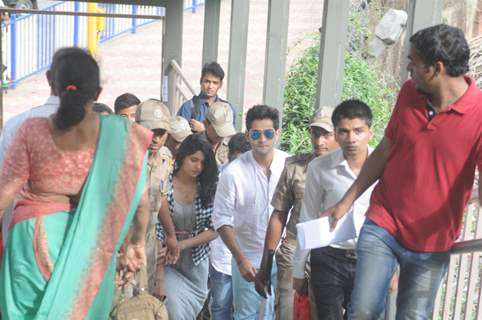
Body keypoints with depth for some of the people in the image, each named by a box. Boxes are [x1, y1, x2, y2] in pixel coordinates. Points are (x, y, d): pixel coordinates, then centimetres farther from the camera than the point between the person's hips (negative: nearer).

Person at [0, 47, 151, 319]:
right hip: (89, 242, 1)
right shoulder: (119, 136, -9)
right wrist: (138, 241, 10)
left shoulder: (33, 131, -9)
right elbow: (138, 197, -4)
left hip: (36, 237, 0)